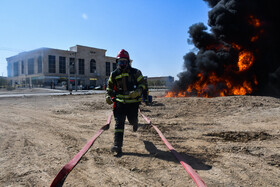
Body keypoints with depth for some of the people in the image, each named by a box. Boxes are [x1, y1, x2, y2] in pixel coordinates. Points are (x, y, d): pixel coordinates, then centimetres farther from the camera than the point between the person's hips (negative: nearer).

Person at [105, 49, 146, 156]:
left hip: (133, 102, -1)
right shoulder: (114, 74, 6)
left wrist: (137, 92, -22)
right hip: (119, 102, 1)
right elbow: (109, 87, 18)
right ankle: (117, 146, -6)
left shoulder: (135, 72, -2)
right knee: (119, 123, -7)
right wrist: (108, 96, 2)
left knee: (132, 120, 12)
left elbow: (142, 84, -1)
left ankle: (135, 123, 53)